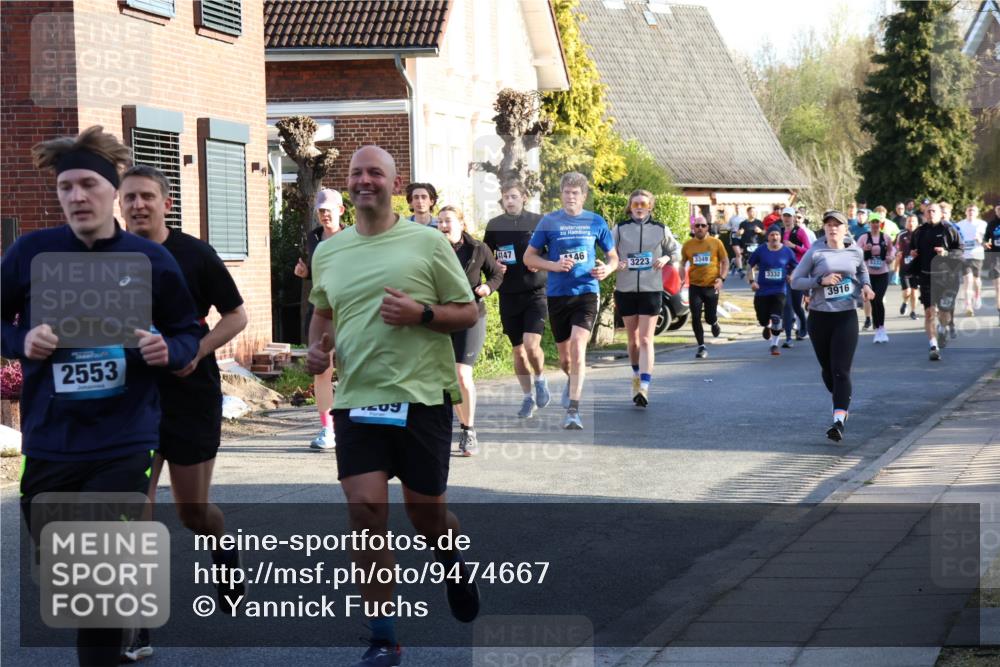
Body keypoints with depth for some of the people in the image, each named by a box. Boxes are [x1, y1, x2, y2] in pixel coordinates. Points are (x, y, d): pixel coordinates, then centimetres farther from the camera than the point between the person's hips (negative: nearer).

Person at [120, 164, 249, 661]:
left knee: (192, 512, 9)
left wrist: (198, 350, -15)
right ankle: (137, 632, -2)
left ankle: (225, 546, 45)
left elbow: (236, 316, -1)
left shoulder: (195, 255, -6)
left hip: (192, 400, -1)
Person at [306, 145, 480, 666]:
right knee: (365, 508, -9)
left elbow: (468, 313, 2)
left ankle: (454, 565, 42)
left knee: (425, 510, 4)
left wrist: (421, 314, -17)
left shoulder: (428, 242, -1)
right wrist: (316, 346, 6)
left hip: (421, 396, -2)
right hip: (356, 401, 2)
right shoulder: (327, 252, 10)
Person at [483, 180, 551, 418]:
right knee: (518, 350, 8)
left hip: (535, 293, -3)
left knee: (531, 344, -17)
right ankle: (528, 397, 23)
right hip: (509, 295, 3)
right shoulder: (494, 225, 4)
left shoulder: (538, 222, -2)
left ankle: (540, 379, 12)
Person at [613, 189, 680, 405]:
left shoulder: (660, 229, 4)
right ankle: (637, 376, 36)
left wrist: (666, 258, -5)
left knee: (645, 340, -10)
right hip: (625, 289, 2)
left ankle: (644, 388, -16)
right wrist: (616, 264, -14)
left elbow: (676, 250, 16)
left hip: (651, 290, -1)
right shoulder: (619, 229, 3)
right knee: (633, 339, 12)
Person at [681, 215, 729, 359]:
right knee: (695, 318, -6)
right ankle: (701, 347, 7)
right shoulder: (688, 245, 3)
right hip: (695, 286, 1)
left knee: (710, 317, 3)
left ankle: (714, 323, 42)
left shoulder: (716, 243, -2)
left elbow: (725, 261, 3)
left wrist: (722, 278, -9)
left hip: (711, 286, -1)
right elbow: (683, 263, 15)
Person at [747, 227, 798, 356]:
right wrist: (752, 281, -6)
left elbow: (795, 267, 12)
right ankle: (767, 327, 44)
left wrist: (792, 276, -9)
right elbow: (750, 266, 6)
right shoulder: (760, 251, -4)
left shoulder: (787, 252, -1)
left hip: (779, 290, -1)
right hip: (762, 291, 1)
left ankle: (774, 344, 2)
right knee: (763, 320, 6)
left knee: (776, 318, -15)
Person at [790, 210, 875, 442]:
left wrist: (865, 286, 5)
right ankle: (841, 404, 43)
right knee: (827, 369, 13)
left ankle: (839, 421, -20)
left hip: (846, 316, -1)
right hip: (819, 317, 1)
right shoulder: (815, 253, -3)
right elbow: (795, 281, -3)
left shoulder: (855, 252, 5)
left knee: (841, 371, -12)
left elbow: (862, 271, 26)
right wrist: (821, 281, -16)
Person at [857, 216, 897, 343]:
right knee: (873, 302, 4)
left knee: (878, 300, -15)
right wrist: (864, 249, -24)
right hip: (868, 274, 0)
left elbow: (892, 249, 20)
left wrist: (891, 256, 0)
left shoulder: (886, 237, 3)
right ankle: (878, 330, 14)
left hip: (882, 273, 0)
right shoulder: (864, 237, -1)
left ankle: (881, 329, -3)